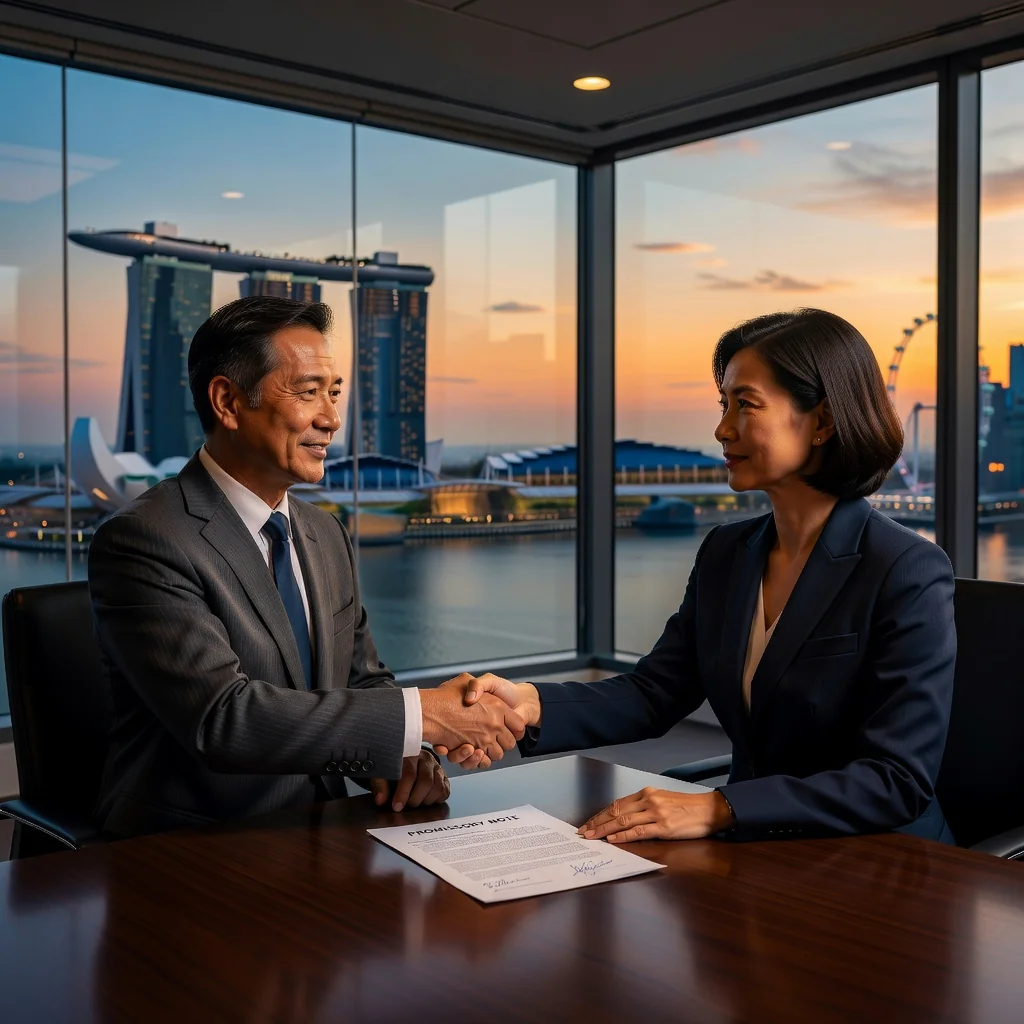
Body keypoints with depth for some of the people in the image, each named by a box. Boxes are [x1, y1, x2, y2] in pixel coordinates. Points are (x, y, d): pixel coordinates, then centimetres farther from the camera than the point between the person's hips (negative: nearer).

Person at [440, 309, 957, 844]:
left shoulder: (910, 573, -15)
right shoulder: (725, 552, 5)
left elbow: (897, 784, -20)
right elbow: (652, 693, 2)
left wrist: (717, 808, -28)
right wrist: (531, 703, -15)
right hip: (758, 855, 5)